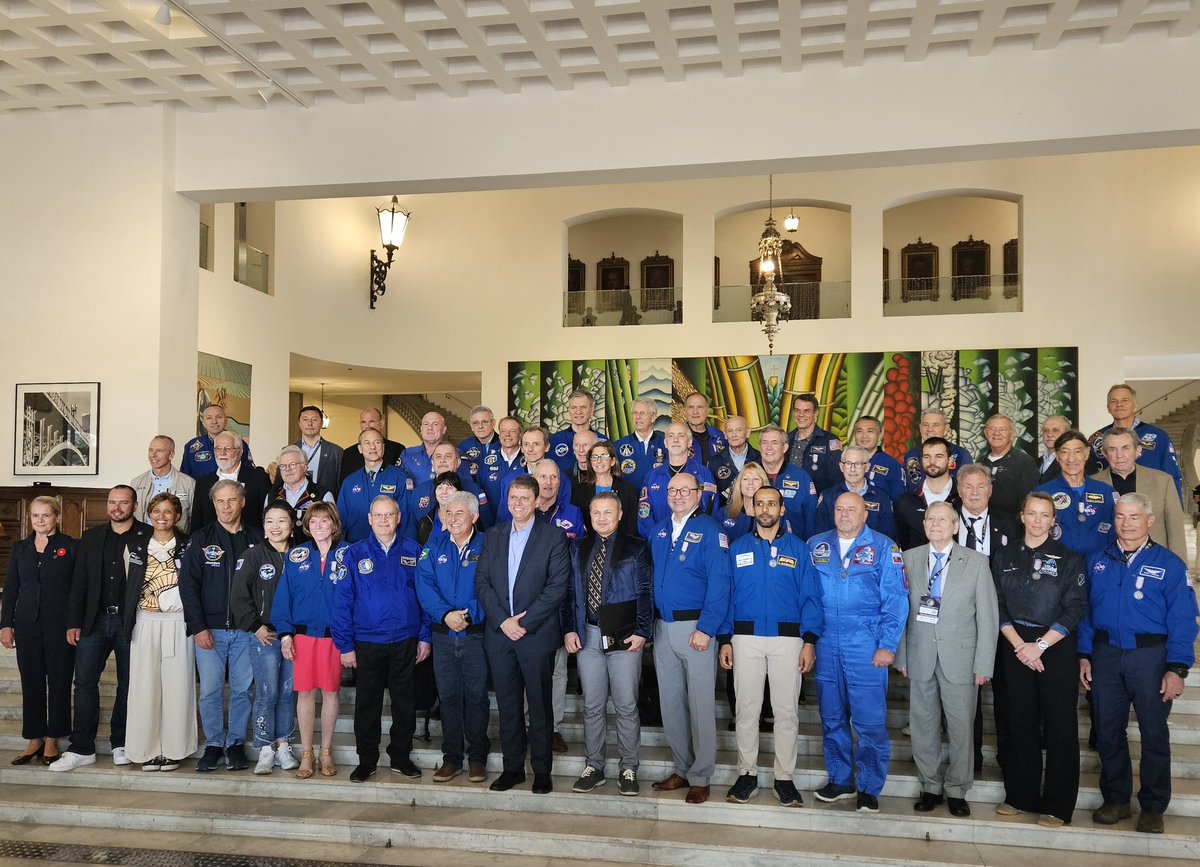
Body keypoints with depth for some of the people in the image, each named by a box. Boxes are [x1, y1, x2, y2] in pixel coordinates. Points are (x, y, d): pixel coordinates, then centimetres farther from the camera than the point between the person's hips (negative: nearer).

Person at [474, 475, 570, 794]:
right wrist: (502, 621, -9)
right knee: (507, 705, 10)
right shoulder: (493, 536, 10)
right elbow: (482, 582, 5)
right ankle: (512, 767, 21)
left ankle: (542, 770, 15)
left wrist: (525, 623, -14)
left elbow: (557, 587, -9)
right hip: (499, 633, 3)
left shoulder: (553, 537, -2)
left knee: (540, 705, 5)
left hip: (537, 634, -3)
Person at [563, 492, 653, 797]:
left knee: (626, 706, 3)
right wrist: (569, 629, 1)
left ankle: (628, 769, 15)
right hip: (588, 635, 3)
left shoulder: (636, 548, 0)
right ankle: (594, 766, 20)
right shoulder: (579, 548, 11)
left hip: (624, 636, -3)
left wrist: (641, 632, -13)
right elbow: (570, 591, 10)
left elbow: (645, 593, -5)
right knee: (592, 705, 9)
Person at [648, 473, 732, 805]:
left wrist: (705, 629, -19)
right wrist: (647, 623, 8)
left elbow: (719, 584, -13)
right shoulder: (658, 531, 11)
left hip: (696, 627, -6)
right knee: (670, 703, 12)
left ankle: (700, 777, 11)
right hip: (662, 627, 6)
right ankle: (681, 769, 25)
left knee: (700, 704, 0)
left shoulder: (710, 532, -7)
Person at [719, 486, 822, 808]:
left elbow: (810, 597, 3)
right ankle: (747, 775, 15)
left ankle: (785, 778, 13)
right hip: (746, 637, 1)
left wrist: (810, 640, -6)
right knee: (746, 709, 5)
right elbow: (726, 595, 8)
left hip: (788, 638, -1)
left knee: (787, 710, 3)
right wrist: (725, 640, 0)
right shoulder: (737, 549, 8)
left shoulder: (797, 548, 6)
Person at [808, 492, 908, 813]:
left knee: (869, 721, -1)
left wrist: (887, 646, -10)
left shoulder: (883, 548, -2)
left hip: (866, 646, -3)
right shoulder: (815, 546, 8)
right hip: (825, 645, 3)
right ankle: (840, 780, 26)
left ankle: (869, 788, 12)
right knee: (832, 718, 12)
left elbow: (895, 600, -4)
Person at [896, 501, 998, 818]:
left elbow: (988, 616, -1)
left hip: (960, 659, -2)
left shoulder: (976, 562, 0)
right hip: (920, 658, 2)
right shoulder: (909, 559, 5)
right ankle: (931, 786, 23)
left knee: (961, 727, 4)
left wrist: (983, 664, -5)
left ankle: (956, 790, 20)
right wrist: (901, 655, 1)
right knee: (923, 725, 8)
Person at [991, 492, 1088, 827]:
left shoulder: (1069, 559, 0)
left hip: (1056, 646, -2)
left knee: (1060, 725, -1)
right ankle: (1020, 796, 18)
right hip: (1015, 646, 2)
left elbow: (1076, 608, -6)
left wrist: (1040, 645, -13)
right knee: (1019, 722, 7)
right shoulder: (1004, 558, 8)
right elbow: (998, 605, 4)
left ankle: (1057, 805, 7)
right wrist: (1018, 645, -9)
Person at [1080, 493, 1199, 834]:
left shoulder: (1169, 565, -3)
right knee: (1108, 731, 10)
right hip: (1105, 656, 3)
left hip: (1150, 656, -3)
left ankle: (1153, 807, 19)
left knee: (1154, 733, 5)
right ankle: (1116, 799, 24)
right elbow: (1086, 611, 9)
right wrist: (1084, 656, 3)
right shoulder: (1097, 562, 7)